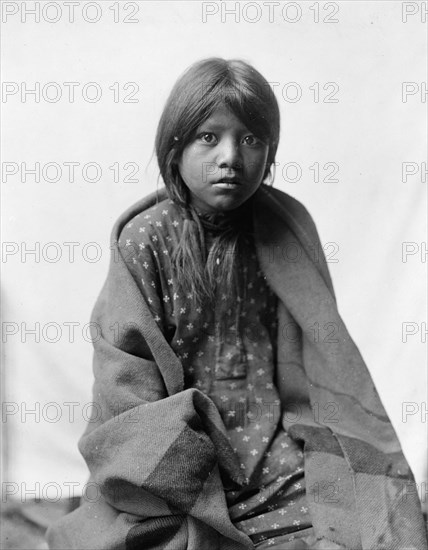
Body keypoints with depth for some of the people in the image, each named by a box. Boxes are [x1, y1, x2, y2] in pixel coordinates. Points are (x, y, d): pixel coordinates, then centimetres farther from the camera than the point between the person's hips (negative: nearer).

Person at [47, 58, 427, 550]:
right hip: (174, 462, -1)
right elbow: (128, 371, -7)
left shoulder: (286, 230, 0)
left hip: (273, 446, 2)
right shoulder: (145, 239, -7)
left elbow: (319, 357, 1)